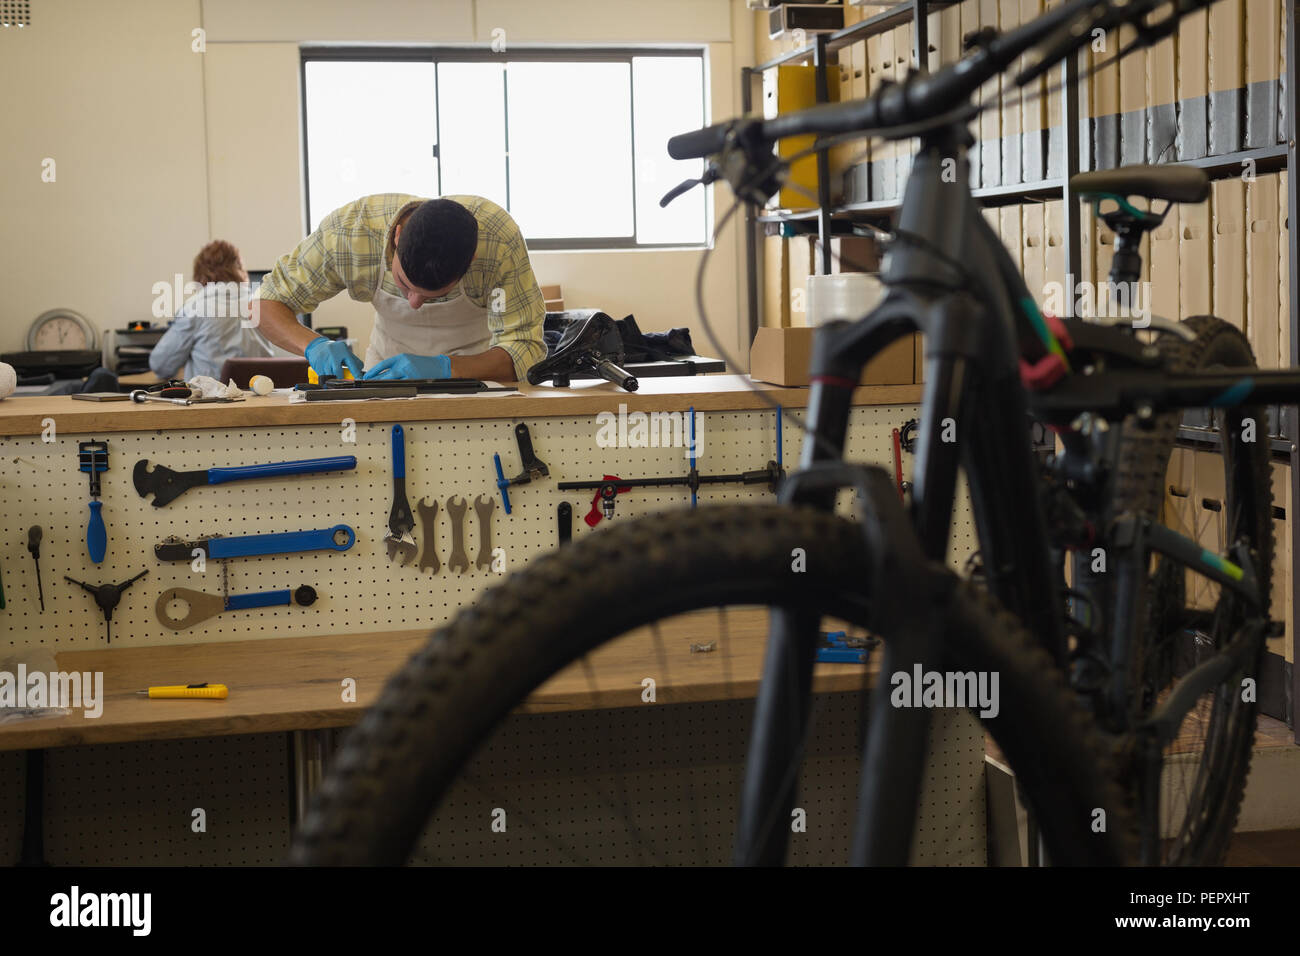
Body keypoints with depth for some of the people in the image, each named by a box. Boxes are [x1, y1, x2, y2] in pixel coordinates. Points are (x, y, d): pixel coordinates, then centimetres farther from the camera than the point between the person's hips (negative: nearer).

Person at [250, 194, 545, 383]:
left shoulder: (500, 238, -35)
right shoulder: (346, 232, -31)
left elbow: (525, 348, -32)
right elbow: (266, 305, -18)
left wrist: (444, 367, -49)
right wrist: (315, 345, -39)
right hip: (391, 354, 0)